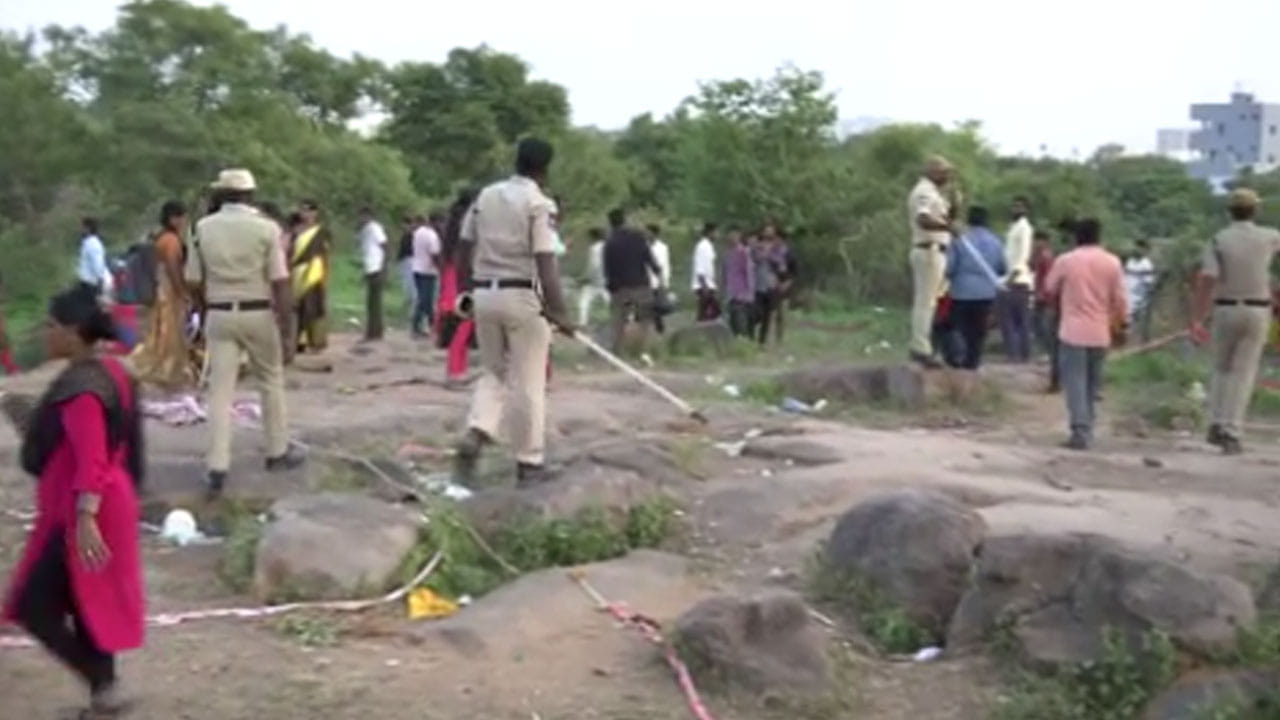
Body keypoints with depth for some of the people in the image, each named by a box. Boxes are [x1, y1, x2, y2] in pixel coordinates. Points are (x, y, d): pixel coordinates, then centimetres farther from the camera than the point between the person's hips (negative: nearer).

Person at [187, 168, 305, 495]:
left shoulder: (203, 228, 0)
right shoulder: (266, 228, -7)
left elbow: (195, 281, 2)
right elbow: (280, 284, -10)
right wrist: (286, 332, -7)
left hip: (219, 316, 2)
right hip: (258, 315, -1)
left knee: (220, 391, 2)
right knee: (271, 382, 17)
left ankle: (217, 469, -4)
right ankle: (278, 453, 27)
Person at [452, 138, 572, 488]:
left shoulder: (485, 196, 8)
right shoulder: (537, 203, -10)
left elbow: (463, 248, 11)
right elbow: (545, 263, -16)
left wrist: (465, 289, 22)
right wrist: (559, 311, -14)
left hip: (485, 294, 5)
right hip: (522, 296, -5)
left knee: (494, 373, 18)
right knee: (527, 383, 4)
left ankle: (474, 436, -3)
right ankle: (529, 463, 10)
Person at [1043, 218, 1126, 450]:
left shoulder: (1065, 261, -5)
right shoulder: (1112, 262, 0)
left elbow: (1050, 289, 11)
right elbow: (1119, 300, 1)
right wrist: (1114, 322, 17)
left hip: (1073, 331, -3)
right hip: (1100, 333, 3)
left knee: (1075, 382, -4)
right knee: (1092, 384, 15)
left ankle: (1081, 432, -14)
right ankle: (1086, 430, 20)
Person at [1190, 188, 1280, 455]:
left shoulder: (1219, 240, -7)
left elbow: (1205, 280, -18)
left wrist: (1196, 320, -16)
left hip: (1225, 312, 0)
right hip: (1256, 314, 0)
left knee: (1222, 369, 20)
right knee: (1243, 375, 2)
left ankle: (1217, 427, 11)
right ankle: (1231, 436, -6)